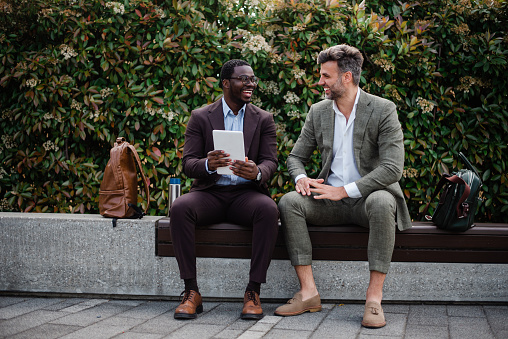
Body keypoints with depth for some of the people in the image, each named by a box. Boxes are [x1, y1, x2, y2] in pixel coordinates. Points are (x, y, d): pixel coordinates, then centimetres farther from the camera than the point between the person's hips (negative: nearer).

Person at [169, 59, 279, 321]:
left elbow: (270, 162, 1)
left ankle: (253, 291, -27)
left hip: (246, 193, 0)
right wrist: (208, 165, -25)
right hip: (209, 193, 0)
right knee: (179, 208, -31)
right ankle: (191, 292, -24)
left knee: (269, 210, -34)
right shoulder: (200, 117, 7)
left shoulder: (264, 119, 11)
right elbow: (188, 164, 0)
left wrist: (256, 172, -25)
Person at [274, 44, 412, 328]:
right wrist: (301, 177, -9)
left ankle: (374, 297, -32)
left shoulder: (383, 110, -7)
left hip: (369, 196, -4)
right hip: (331, 199, 4)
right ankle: (309, 293, -23)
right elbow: (296, 156, 16)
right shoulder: (318, 112, 8)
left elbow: (393, 168, -17)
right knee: (289, 202, -23)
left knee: (381, 202, -38)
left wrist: (345, 190, -23)